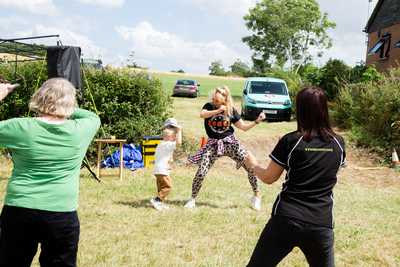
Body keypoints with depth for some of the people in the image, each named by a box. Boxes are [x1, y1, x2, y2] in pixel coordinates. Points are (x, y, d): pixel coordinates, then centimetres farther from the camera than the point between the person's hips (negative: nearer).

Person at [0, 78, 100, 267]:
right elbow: (93, 117, 19)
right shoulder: (79, 131, -4)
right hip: (62, 214, 0)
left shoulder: (20, 128, -8)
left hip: (18, 210, 0)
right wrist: (68, 108, 21)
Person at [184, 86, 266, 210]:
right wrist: (218, 111, -32)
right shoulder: (209, 106, -2)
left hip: (230, 142, 1)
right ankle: (193, 198, 13)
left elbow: (244, 127, 5)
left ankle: (256, 195, 12)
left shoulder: (231, 111, 0)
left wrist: (257, 121, -8)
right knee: (201, 172, -11)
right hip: (213, 144, -1)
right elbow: (202, 114, -25)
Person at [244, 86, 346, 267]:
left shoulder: (291, 141, -6)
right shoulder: (338, 143, 3)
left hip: (285, 220, -2)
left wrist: (253, 166, 21)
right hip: (322, 225, 3)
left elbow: (268, 178, 3)